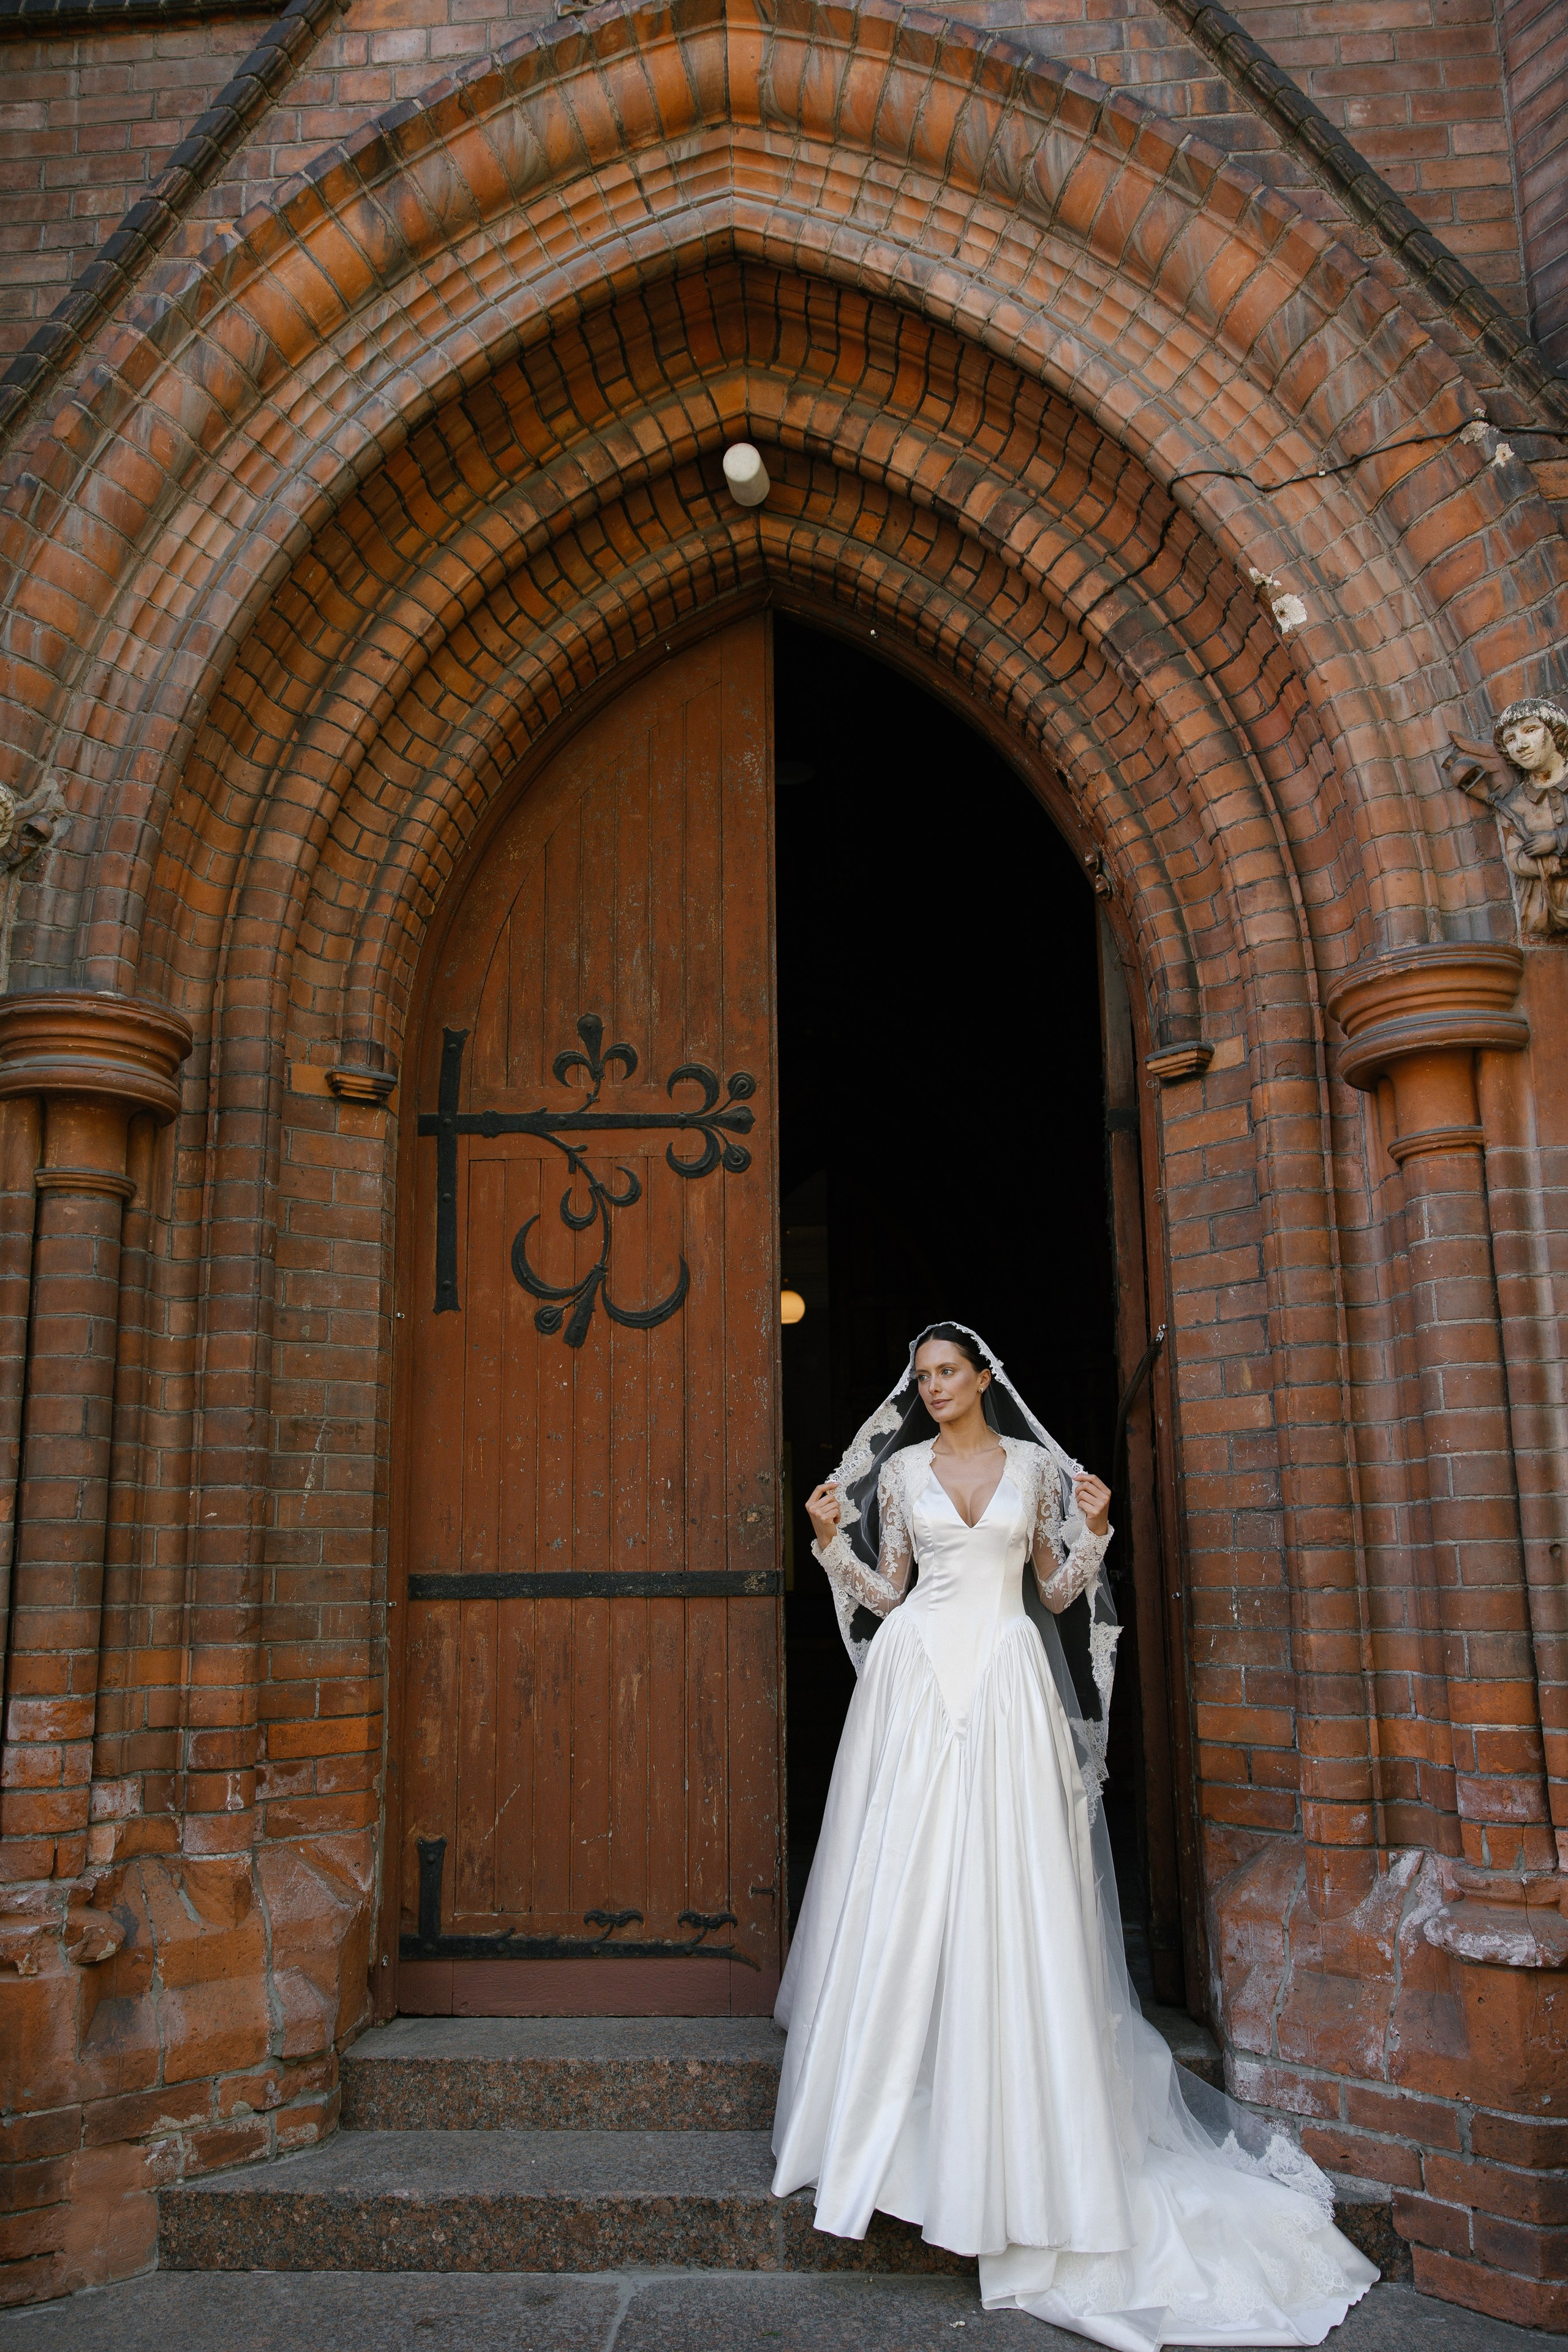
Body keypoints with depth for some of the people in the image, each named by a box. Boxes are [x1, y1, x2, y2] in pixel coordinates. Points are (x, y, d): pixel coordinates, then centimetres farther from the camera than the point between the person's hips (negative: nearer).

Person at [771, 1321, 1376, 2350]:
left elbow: (1059, 1591, 10)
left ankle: (1011, 2136, 10)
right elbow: (885, 1594, 9)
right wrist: (832, 1540, -5)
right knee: (904, 1887, -1)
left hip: (1005, 1681, 0)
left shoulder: (1037, 1467, 8)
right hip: (917, 1677, 0)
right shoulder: (900, 1471, 8)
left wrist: (1092, 1529, -6)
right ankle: (894, 2107, 12)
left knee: (1007, 1890, -2)